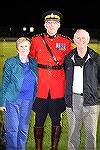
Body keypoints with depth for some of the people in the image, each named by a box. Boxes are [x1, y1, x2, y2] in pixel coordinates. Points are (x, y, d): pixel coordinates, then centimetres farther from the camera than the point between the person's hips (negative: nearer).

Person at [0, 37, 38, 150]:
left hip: (28, 100, 3)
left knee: (24, 128, 9)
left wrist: (35, 99, 5)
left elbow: (36, 82, 13)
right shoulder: (10, 62, -2)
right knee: (12, 128, -3)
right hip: (12, 99, -3)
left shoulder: (34, 63, 8)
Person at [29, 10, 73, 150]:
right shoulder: (36, 40, 3)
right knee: (39, 120, 5)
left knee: (56, 120, 8)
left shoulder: (66, 42, 4)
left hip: (58, 88, 1)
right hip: (40, 87, 0)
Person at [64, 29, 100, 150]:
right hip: (73, 99, 2)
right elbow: (65, 77, 17)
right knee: (73, 131, 9)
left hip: (90, 99, -1)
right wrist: (66, 96, 12)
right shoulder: (68, 58, 7)